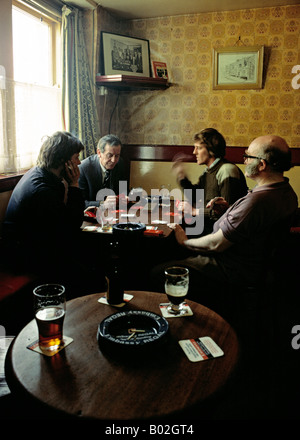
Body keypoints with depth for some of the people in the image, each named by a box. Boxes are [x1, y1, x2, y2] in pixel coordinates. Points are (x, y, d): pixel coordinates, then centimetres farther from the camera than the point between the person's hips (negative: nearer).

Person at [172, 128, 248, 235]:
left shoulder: (227, 171, -16)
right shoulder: (208, 171, 14)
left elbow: (227, 210, -22)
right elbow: (195, 197, 19)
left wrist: (196, 211, -17)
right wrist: (182, 177, 7)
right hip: (207, 224, 8)